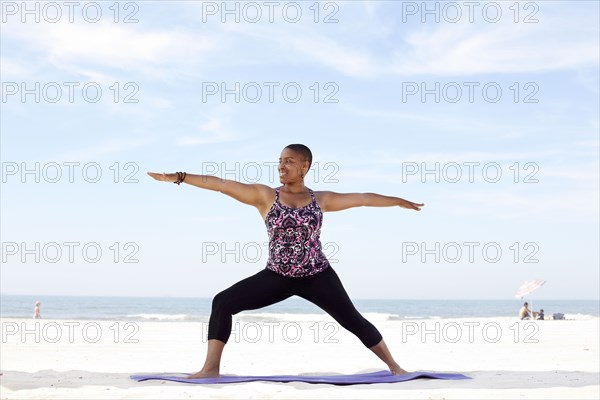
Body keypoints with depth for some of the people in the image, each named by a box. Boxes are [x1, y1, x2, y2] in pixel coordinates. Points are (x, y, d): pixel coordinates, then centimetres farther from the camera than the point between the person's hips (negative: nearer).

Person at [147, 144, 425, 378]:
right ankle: (211, 368, -10)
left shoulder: (321, 199, 4)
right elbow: (220, 184, -6)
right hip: (277, 277, 0)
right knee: (223, 302, -14)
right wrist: (179, 177, -10)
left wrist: (398, 201, 18)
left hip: (317, 276, 0)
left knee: (353, 320, -3)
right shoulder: (264, 196, 0)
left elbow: (363, 198, 12)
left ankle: (394, 366, 15)